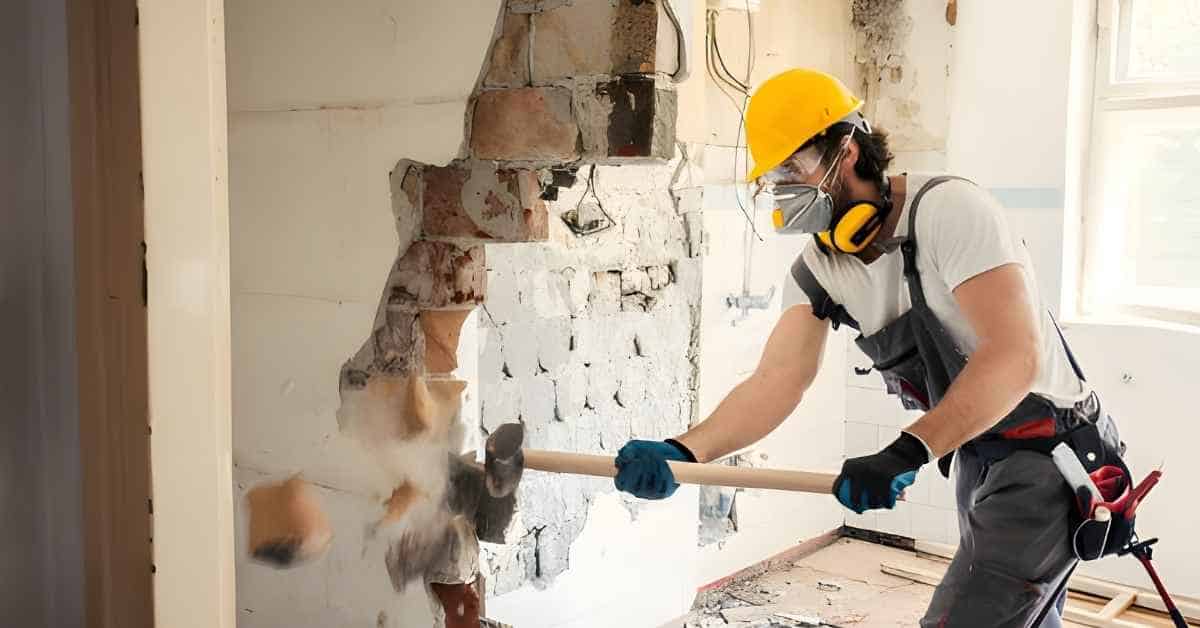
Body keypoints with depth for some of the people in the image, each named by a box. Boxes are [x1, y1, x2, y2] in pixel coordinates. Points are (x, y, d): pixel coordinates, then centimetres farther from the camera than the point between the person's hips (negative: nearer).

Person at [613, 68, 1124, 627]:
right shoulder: (818, 268, -1)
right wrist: (682, 452, -31)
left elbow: (1015, 356, -32)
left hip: (1049, 455, -8)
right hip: (975, 458, 8)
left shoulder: (948, 209, -22)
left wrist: (907, 452, -42)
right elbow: (777, 381, -15)